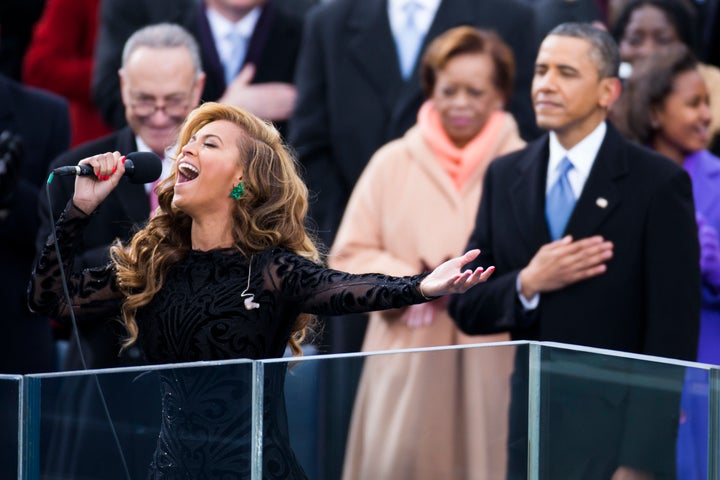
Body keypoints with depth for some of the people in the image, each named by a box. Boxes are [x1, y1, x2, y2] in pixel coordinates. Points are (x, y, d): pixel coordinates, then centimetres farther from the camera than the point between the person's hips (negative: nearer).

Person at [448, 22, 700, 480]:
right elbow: (466, 308, 10)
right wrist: (526, 285, -11)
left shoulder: (658, 183, -5)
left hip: (616, 433, -4)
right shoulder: (505, 176, 9)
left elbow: (673, 334, -8)